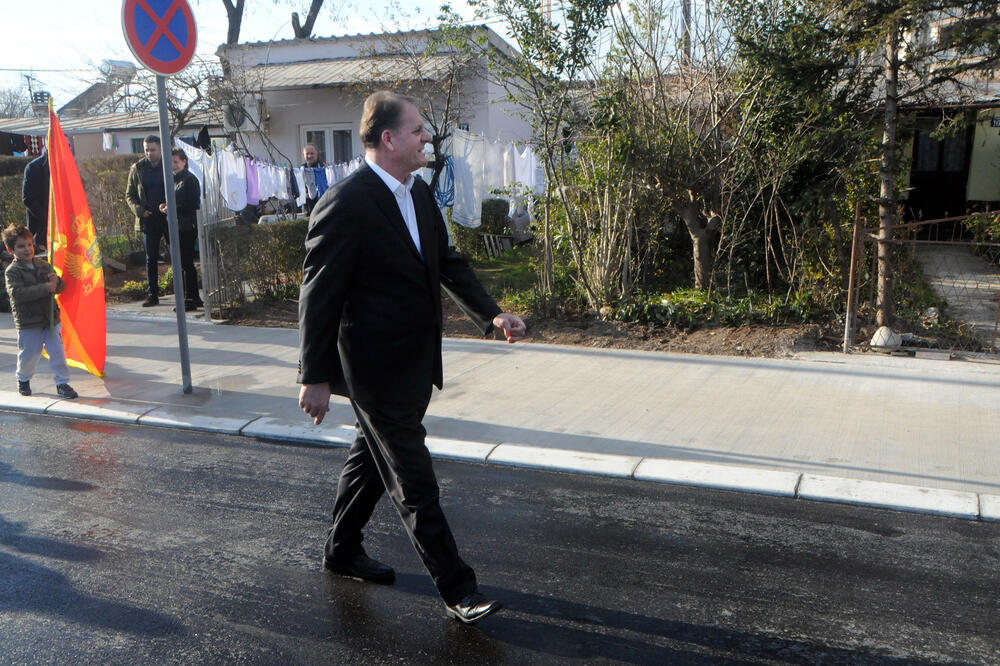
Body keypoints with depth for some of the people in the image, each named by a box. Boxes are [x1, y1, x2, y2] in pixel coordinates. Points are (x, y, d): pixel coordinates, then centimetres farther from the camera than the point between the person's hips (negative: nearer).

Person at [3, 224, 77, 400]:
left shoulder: (43, 265, 9)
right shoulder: (12, 271, -8)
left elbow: (61, 287, 10)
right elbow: (17, 293, -23)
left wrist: (56, 281, -15)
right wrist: (45, 288, -29)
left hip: (50, 319, 4)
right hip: (28, 324, -4)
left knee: (58, 352, 1)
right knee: (28, 355, 8)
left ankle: (62, 383, 11)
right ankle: (23, 379, 35)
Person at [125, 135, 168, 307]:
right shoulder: (137, 169, 8)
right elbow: (130, 195, 12)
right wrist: (140, 210, -5)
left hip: (169, 217, -2)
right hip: (149, 219, 2)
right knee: (151, 258, 6)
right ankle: (152, 294, 11)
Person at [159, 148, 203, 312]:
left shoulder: (190, 179, -9)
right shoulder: (175, 180, 17)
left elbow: (193, 205, -15)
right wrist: (166, 207, 6)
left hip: (187, 227, -9)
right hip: (178, 227, 9)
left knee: (186, 263, -7)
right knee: (184, 263, 10)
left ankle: (191, 299, -2)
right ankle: (194, 298, 17)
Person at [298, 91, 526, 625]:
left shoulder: (419, 194, 8)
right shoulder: (345, 204, -19)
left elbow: (447, 262, 12)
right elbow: (319, 294, -17)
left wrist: (492, 315, -1)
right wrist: (315, 377, -16)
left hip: (414, 359, 9)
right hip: (375, 366, -9)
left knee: (374, 456, 22)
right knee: (412, 478, -1)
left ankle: (341, 551, 42)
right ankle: (456, 589, 10)